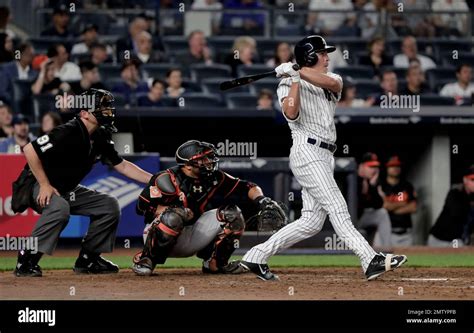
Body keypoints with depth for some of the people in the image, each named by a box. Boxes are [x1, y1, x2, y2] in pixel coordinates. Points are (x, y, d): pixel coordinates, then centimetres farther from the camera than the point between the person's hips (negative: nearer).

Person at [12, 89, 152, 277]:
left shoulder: (100, 138, 1)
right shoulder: (68, 133, -26)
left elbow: (122, 166, 9)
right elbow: (30, 150, -28)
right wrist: (45, 185, -25)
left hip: (68, 190, 9)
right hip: (38, 187, -9)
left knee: (109, 205, 2)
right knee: (59, 207, -38)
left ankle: (87, 260, 8)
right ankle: (26, 260, -28)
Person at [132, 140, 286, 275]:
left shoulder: (214, 178, -2)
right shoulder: (167, 179, -17)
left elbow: (247, 188, -1)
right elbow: (143, 207, -21)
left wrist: (261, 200, -23)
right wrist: (179, 210, -27)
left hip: (193, 240, 5)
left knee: (231, 214, -8)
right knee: (173, 216, -38)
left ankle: (214, 263, 2)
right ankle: (145, 260, -19)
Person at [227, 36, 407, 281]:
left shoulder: (332, 80, 19)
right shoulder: (287, 84, 3)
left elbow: (332, 83, -8)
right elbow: (291, 113, -17)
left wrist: (299, 72, -15)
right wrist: (295, 79, -17)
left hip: (324, 157, 8)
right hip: (307, 152, -8)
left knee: (312, 222, 2)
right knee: (337, 209, -16)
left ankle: (254, 258, 8)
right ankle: (371, 261, -26)